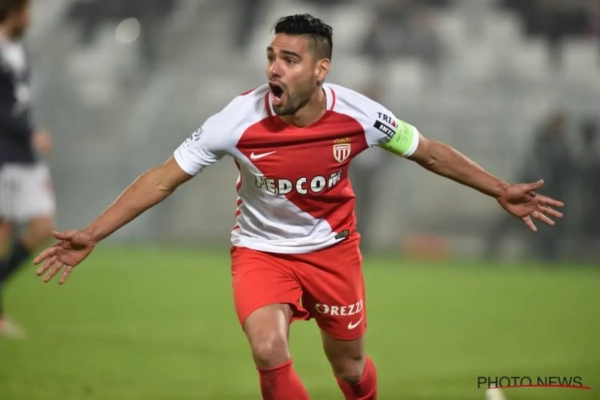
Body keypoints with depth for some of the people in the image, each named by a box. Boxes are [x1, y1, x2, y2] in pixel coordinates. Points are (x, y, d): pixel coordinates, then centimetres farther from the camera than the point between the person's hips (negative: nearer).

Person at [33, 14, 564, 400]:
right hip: (261, 250, -2)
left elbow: (429, 153, -3)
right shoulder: (240, 119, -26)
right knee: (269, 350, -26)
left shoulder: (358, 115, -21)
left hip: (332, 248, 2)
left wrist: (501, 191, -2)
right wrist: (91, 235, -24)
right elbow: (163, 179, -19)